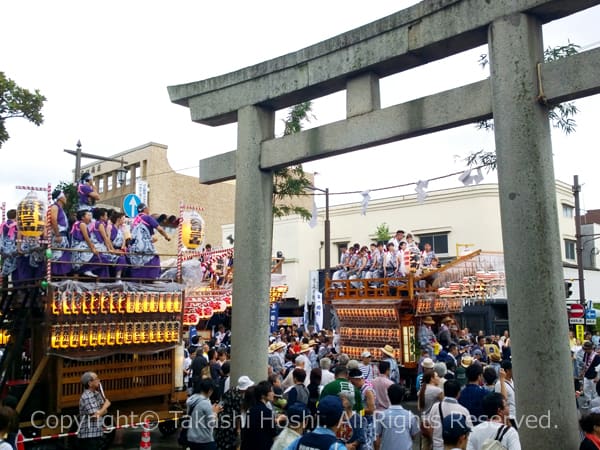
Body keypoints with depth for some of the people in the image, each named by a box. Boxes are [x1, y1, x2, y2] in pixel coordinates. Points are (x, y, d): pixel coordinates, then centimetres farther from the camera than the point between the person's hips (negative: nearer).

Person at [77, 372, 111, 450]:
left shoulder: (97, 394, 10)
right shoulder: (86, 397, -17)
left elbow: (104, 411, 11)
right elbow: (95, 415, -20)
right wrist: (105, 405, -5)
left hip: (98, 434, 9)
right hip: (88, 436, -9)